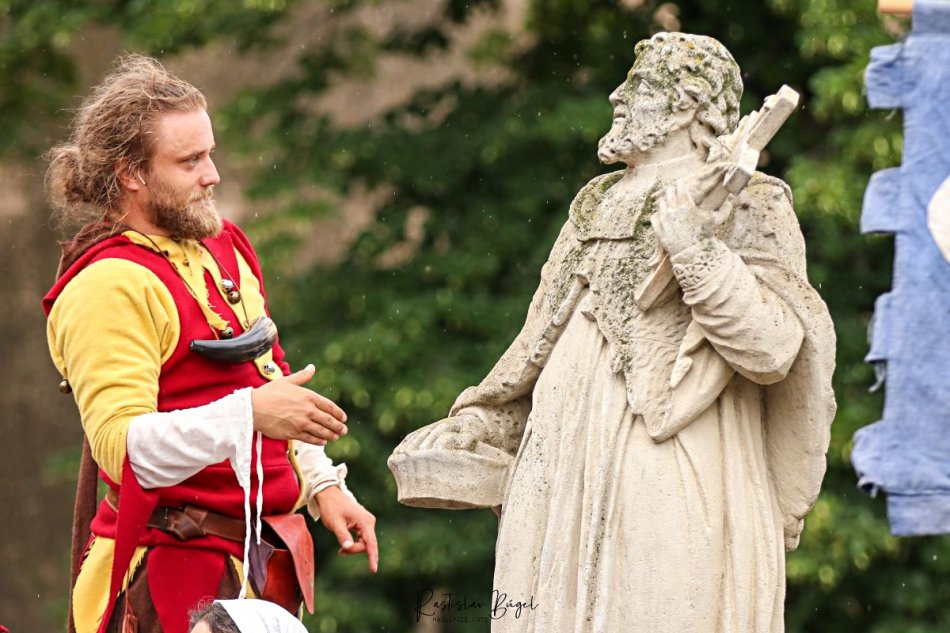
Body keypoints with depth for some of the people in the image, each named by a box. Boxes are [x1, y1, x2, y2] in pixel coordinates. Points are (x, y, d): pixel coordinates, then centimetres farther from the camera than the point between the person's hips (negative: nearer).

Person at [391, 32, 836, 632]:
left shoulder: (746, 210, 0)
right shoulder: (596, 207, 21)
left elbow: (772, 348, -13)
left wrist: (692, 246, -17)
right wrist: (481, 424, 16)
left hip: (668, 492, -6)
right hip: (566, 490, 6)